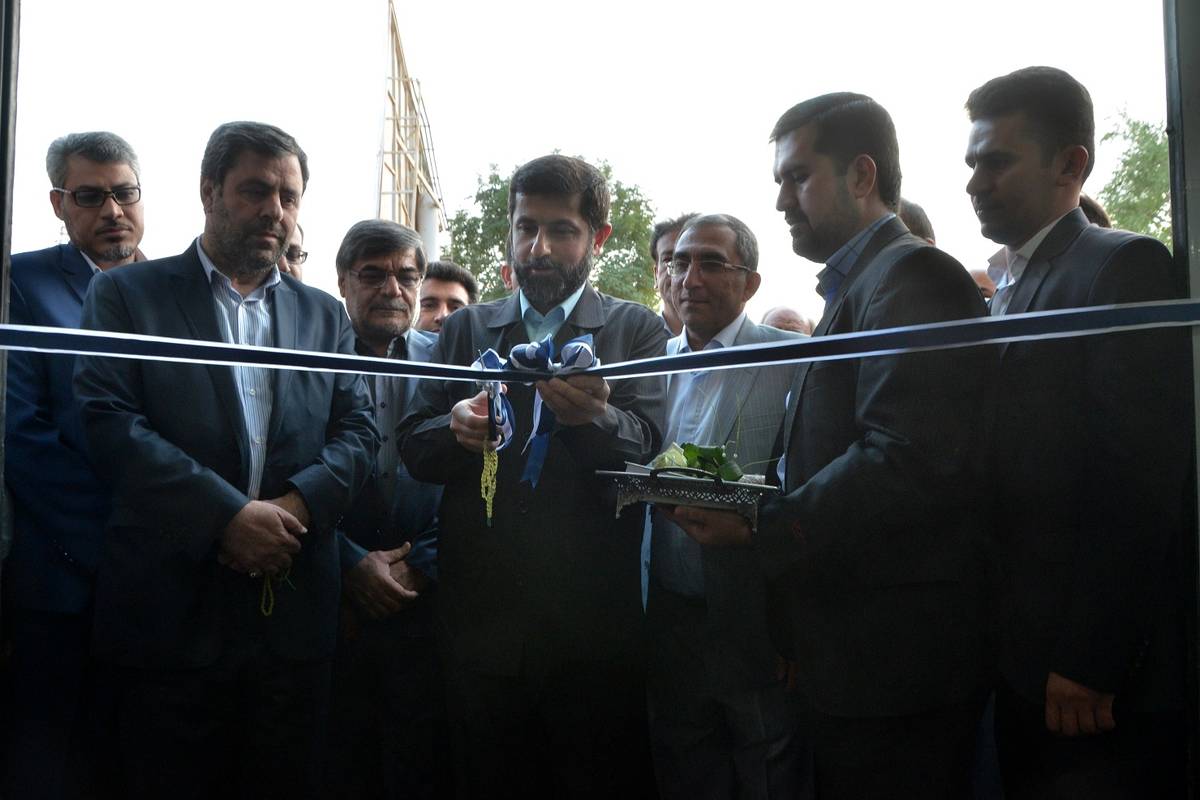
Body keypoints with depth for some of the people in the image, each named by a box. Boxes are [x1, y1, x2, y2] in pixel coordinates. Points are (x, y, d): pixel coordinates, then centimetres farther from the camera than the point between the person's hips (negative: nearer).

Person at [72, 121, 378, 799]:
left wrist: (298, 505, -12)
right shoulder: (127, 295, 4)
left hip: (296, 610, 3)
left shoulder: (326, 315, 15)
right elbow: (109, 420, -8)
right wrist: (225, 515, -17)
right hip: (171, 608, -3)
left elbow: (359, 431, 6)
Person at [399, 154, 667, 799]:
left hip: (592, 625, -2)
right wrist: (456, 428, -17)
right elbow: (413, 448, 5)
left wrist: (593, 417, -31)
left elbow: (645, 446, -9)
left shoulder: (637, 330, 5)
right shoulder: (465, 328, 12)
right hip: (480, 617, 2)